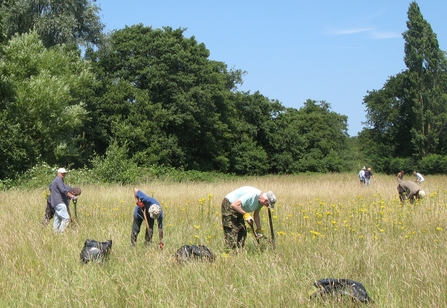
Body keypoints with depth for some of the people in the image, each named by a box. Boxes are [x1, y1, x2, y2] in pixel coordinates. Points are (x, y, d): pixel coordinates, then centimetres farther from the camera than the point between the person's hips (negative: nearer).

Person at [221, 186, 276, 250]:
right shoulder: (252, 196, -32)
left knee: (242, 232, 6)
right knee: (232, 232, -14)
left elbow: (256, 215, 11)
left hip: (238, 209, 10)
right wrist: (245, 214, -32)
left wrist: (259, 230, 7)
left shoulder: (260, 200, -3)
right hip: (229, 205, -10)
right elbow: (234, 205, -34)